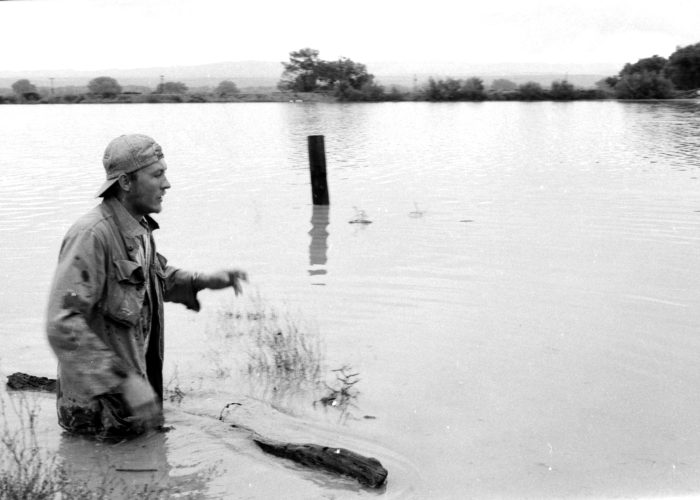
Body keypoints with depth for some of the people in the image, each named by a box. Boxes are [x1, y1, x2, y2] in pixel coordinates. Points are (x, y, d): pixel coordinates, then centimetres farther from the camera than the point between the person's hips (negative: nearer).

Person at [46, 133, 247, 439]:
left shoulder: (138, 229, 4)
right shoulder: (92, 235, -25)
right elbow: (63, 325, -31)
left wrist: (206, 281, 8)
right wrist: (124, 380, -35)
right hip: (100, 403, -9)